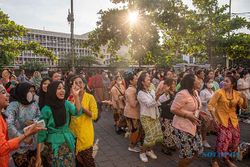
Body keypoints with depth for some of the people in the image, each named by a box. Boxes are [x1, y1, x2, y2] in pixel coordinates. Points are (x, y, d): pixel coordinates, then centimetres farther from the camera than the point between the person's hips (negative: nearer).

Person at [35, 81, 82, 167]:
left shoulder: (66, 104, -2)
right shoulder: (46, 109, -11)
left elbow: (77, 112, -20)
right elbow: (41, 133, -8)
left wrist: (76, 96, -33)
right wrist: (38, 156, -8)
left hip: (68, 144, 3)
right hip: (53, 145, -3)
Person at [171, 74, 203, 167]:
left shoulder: (195, 92, 6)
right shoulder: (183, 94, -23)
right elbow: (173, 109, -23)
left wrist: (199, 112, 5)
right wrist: (188, 115, -23)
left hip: (193, 126, 9)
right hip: (183, 127, -9)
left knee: (197, 149, 17)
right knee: (187, 153, 2)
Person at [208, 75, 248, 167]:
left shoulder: (237, 94, 1)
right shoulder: (219, 92, -14)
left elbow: (244, 107, 6)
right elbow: (210, 105, -13)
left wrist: (245, 98, -13)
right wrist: (214, 118, -18)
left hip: (233, 120, 6)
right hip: (221, 120, -6)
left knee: (235, 140, 13)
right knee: (223, 141, -11)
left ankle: (227, 159, 37)